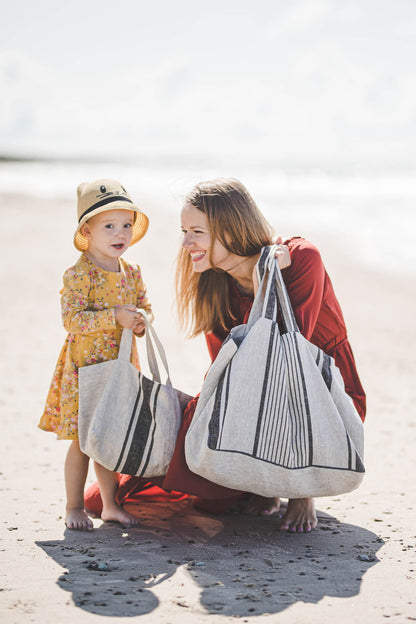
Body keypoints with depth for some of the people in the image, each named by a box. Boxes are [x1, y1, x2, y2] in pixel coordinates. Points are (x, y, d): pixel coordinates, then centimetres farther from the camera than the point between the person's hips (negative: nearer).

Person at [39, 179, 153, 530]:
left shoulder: (133, 273, 7)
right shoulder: (78, 274, -13)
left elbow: (145, 309, 14)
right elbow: (71, 319, -20)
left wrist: (142, 322, -10)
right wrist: (114, 317, -26)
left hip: (121, 367, 6)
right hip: (84, 368, -5)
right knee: (82, 441, -1)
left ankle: (110, 504, 24)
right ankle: (74, 508, 12)